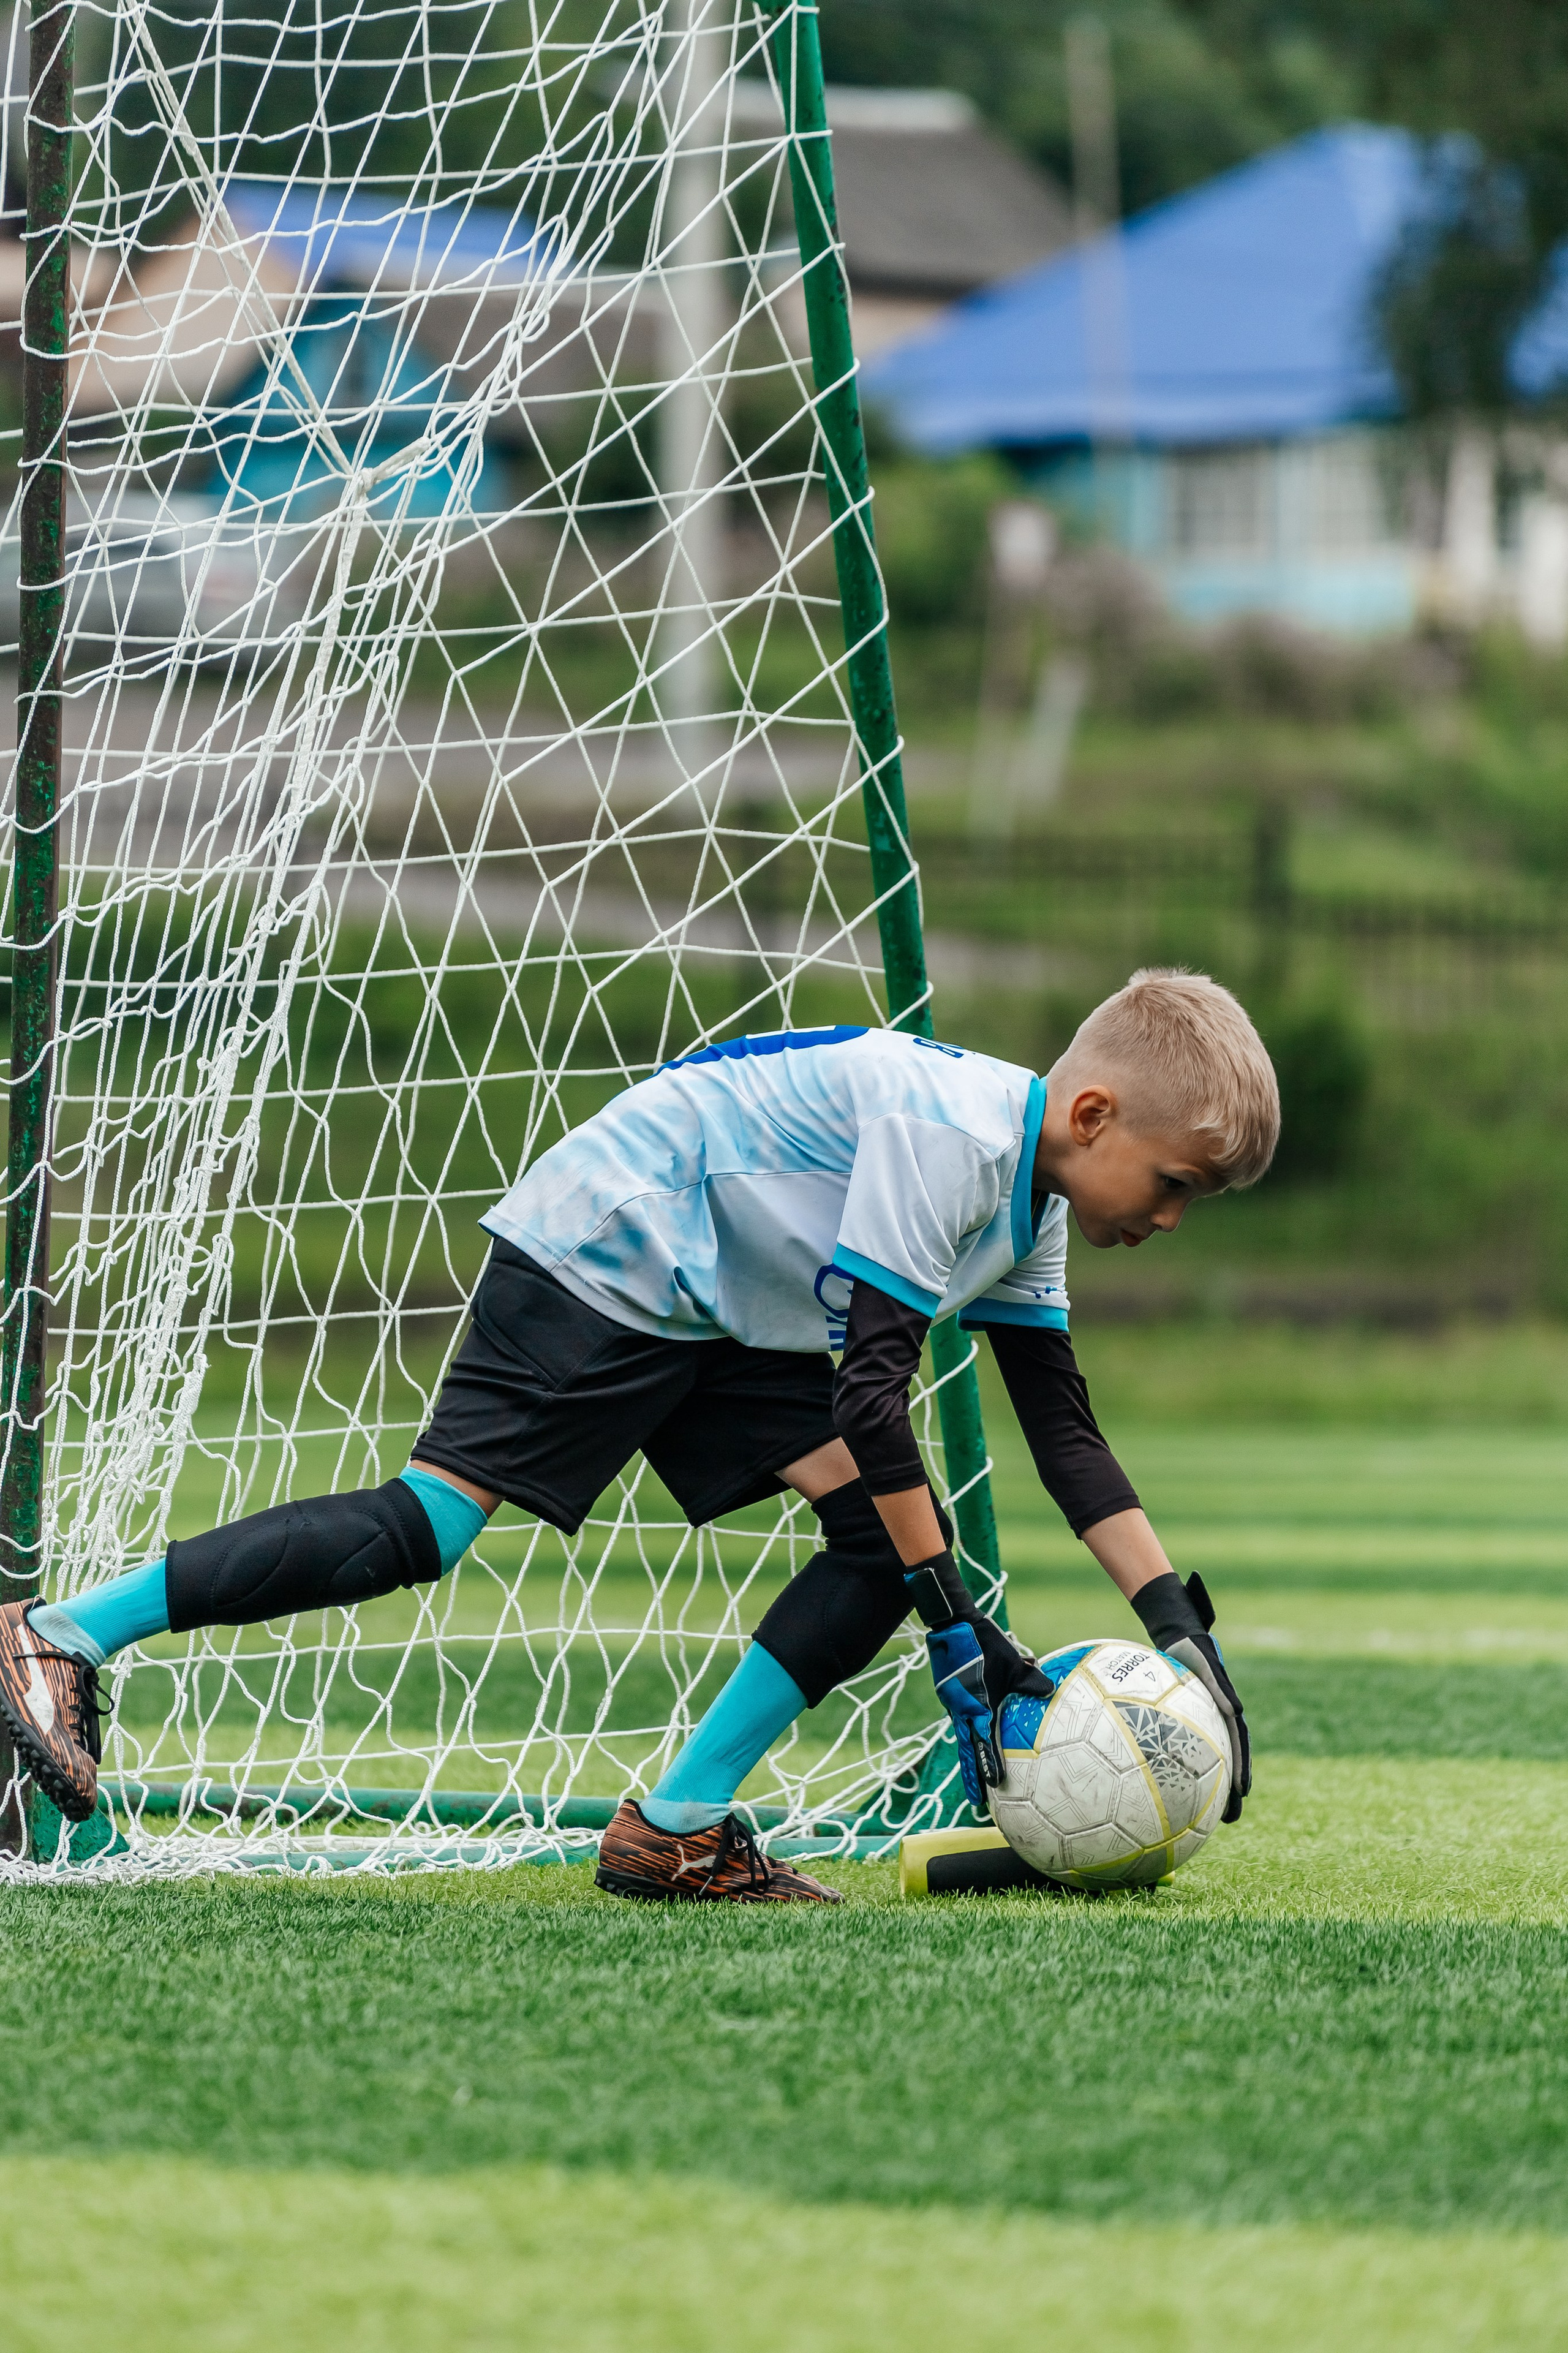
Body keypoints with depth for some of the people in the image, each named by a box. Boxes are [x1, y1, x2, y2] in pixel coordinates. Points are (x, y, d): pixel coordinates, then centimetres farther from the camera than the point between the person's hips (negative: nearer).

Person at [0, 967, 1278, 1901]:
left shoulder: (1030, 1207, 5)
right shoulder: (945, 1134, -26)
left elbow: (1066, 1431, 11)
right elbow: (873, 1391, -28)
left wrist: (1178, 1625, 4)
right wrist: (956, 1628, -26)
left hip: (718, 1319, 10)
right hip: (603, 1256, -10)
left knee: (896, 1534, -4)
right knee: (430, 1522, -20)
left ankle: (679, 1828, -2)